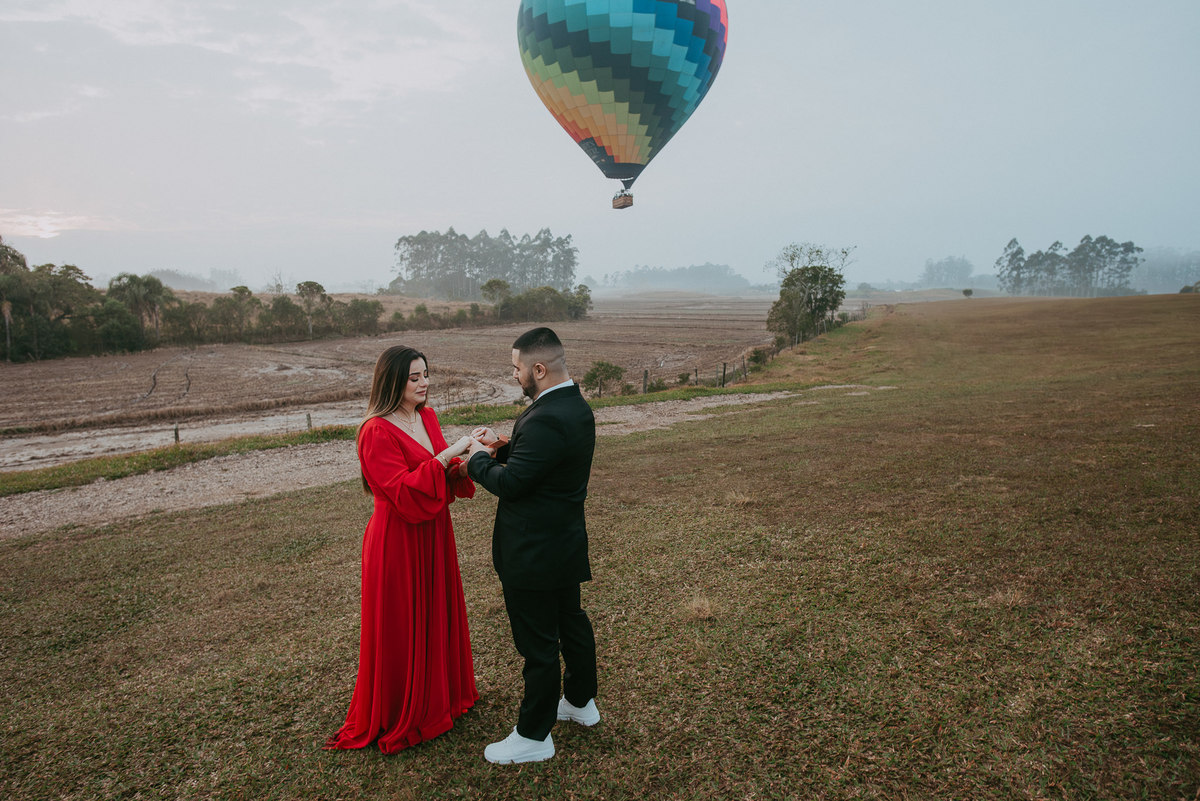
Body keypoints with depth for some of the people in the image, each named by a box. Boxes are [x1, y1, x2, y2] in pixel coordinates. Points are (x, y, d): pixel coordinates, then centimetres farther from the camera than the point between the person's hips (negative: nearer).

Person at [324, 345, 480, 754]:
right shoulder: (376, 432, -19)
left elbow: (446, 476, 9)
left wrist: (465, 462, -12)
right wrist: (446, 455, -29)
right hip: (398, 541, -8)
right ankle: (396, 719, 26)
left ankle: (438, 696, 40)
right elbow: (404, 493, -25)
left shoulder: (427, 417, 6)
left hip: (432, 535, 8)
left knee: (437, 616, 19)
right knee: (400, 628, 6)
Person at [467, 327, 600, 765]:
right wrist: (502, 446, 1)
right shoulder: (577, 406, 3)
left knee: (539, 645, 6)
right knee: (571, 621, 25)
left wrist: (478, 458, -7)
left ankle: (534, 736, 24)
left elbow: (509, 483, -25)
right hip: (565, 543, 10)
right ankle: (581, 701, 45)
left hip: (535, 555, -10)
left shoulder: (547, 420, -29)